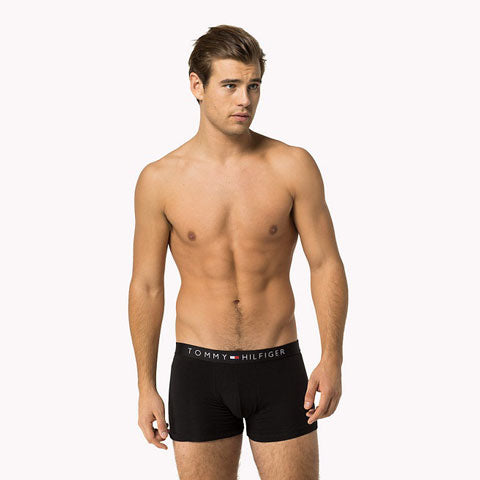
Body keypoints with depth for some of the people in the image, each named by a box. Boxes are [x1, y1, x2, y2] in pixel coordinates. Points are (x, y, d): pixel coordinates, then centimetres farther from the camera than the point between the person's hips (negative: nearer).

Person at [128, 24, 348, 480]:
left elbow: (326, 264, -2)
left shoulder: (293, 167, -4)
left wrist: (332, 358, -12)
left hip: (279, 369, 0)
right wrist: (146, 386, 3)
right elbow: (146, 285, 3)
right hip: (198, 371, 0)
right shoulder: (160, 180, -3)